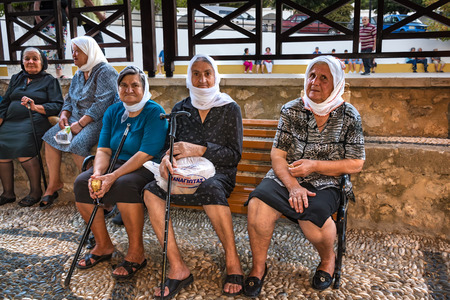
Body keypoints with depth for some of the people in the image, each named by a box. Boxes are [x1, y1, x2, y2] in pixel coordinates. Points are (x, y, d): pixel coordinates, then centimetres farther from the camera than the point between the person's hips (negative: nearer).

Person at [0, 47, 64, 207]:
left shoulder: (49, 80, 8)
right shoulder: (16, 79, 24)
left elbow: (57, 105, -4)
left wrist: (36, 107, -19)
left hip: (33, 122, -5)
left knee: (22, 151, -29)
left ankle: (36, 191, -14)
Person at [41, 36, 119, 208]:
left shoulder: (104, 72, -12)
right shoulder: (79, 74, 17)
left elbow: (102, 104, -21)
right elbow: (70, 99, 22)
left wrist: (80, 124, -23)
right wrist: (64, 115, 0)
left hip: (99, 119, -9)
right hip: (77, 117, 9)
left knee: (77, 145, -28)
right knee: (51, 136, -6)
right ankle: (53, 183, 1)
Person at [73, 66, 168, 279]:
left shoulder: (154, 112, -10)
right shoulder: (113, 112, 10)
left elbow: (146, 154, -20)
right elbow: (104, 150, 4)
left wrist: (113, 177, -27)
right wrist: (98, 173, -18)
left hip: (146, 168, -6)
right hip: (117, 164, 6)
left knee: (123, 185, -36)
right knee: (81, 183, -18)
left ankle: (136, 252, -19)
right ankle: (103, 245, -1)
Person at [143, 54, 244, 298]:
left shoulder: (230, 109, 4)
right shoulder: (180, 109, 13)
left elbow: (234, 155, -2)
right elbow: (171, 145, 13)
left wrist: (199, 150, -17)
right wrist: (166, 157, -13)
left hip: (218, 174, -3)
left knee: (211, 189, -38)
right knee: (151, 191, -26)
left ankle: (233, 262, -22)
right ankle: (178, 268, -27)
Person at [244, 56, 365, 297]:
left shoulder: (349, 116, 3)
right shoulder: (291, 110, 5)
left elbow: (356, 164, 2)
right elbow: (277, 155, 1)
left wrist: (315, 165, -12)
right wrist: (292, 186, -17)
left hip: (323, 184, -1)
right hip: (285, 178, 2)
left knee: (312, 215, -33)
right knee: (257, 206, -28)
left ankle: (328, 258, 5)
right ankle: (258, 267, -3)